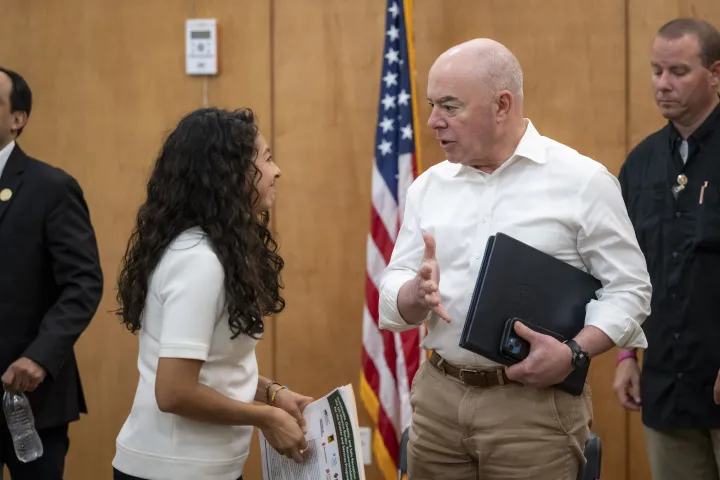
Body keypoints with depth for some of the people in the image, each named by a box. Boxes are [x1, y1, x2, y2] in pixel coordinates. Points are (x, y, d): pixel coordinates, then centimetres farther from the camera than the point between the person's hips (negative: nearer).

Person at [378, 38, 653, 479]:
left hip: (534, 404, -4)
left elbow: (629, 289, -4)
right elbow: (393, 304, 8)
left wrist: (574, 353, -19)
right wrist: (418, 292, -14)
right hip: (437, 397, 4)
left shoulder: (582, 180, -4)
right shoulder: (428, 187, 9)